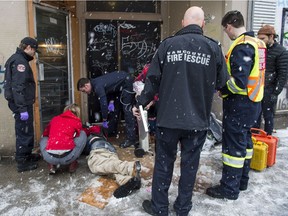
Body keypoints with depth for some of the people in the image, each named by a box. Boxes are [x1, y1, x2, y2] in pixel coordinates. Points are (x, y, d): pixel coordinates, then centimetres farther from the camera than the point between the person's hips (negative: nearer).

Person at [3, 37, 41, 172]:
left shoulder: (16, 59, 16)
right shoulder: (20, 61, -16)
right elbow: (18, 87, -24)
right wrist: (22, 109, -24)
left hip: (19, 103, 10)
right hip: (21, 104, -10)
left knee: (25, 131, 19)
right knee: (24, 132, -2)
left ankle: (27, 155, 32)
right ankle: (22, 162, 8)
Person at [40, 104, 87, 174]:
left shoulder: (54, 119, 21)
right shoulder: (77, 121, 13)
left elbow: (45, 134, 37)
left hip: (49, 157, 3)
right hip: (68, 157, -2)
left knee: (43, 139, 35)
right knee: (83, 134, 22)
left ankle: (52, 166, 16)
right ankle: (72, 164, 19)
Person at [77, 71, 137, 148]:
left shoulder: (98, 86, -22)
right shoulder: (96, 82, 6)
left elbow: (104, 104, -21)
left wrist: (104, 121, -10)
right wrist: (111, 102, 3)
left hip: (127, 82, -10)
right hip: (123, 82, 10)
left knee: (127, 110, -11)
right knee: (116, 108, 14)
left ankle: (131, 139, -9)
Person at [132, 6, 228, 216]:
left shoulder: (167, 44, -1)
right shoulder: (213, 47, -1)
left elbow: (153, 79, -2)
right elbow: (221, 82, 4)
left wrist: (141, 103, 11)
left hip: (168, 117, 0)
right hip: (198, 119, 1)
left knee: (163, 163, 13)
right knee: (190, 164, 14)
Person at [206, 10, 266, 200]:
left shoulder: (242, 46, -20)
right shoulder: (257, 43, 10)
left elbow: (238, 82, -26)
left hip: (239, 104, -10)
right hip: (252, 101, 10)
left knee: (233, 144, 0)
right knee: (244, 140, 18)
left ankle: (229, 188, 13)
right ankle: (242, 180, 33)